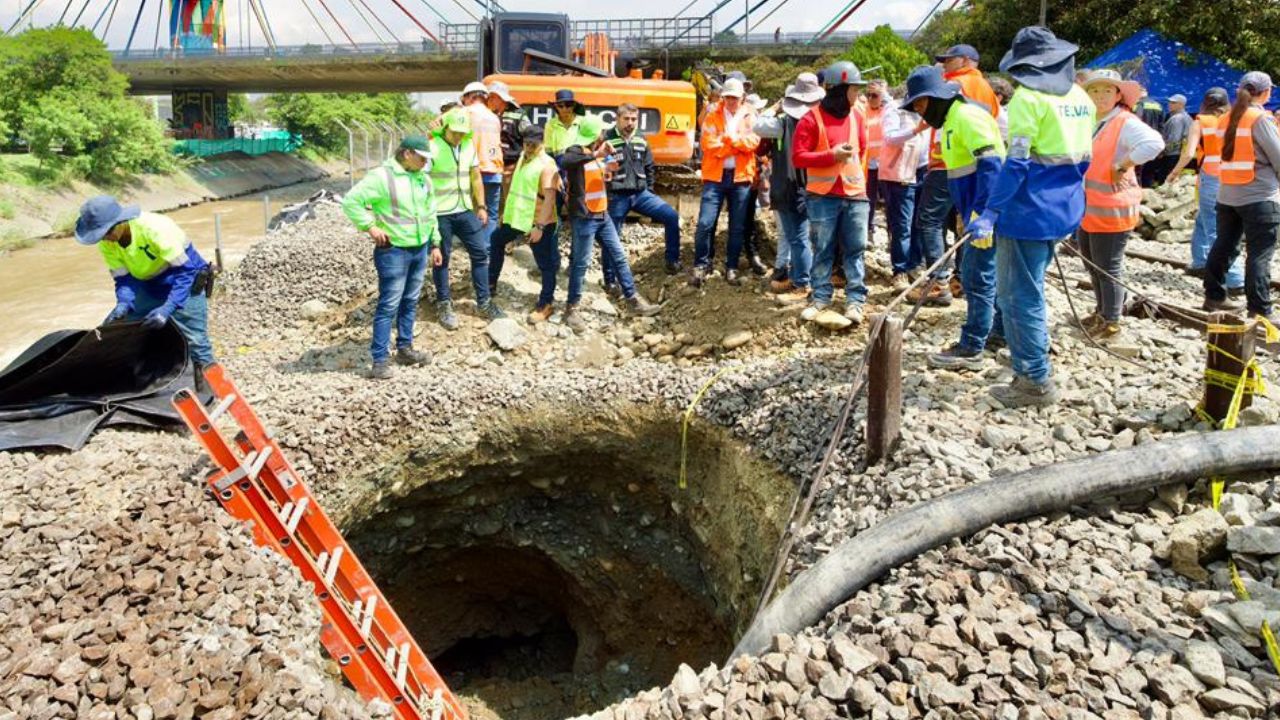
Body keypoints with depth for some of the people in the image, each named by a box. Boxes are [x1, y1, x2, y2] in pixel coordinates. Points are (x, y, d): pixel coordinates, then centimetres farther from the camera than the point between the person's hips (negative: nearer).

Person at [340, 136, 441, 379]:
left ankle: (404, 348, 27)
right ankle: (380, 359, -1)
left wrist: (435, 244, 18)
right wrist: (370, 226, -17)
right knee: (389, 305, -6)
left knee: (410, 302, 14)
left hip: (420, 250, 7)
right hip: (393, 251, -7)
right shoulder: (381, 176, -13)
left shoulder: (423, 179, 10)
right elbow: (351, 200, -15)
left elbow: (430, 214, 20)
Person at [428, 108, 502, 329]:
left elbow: (476, 177, 14)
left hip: (465, 211, 5)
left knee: (480, 253, 6)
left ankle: (484, 300, 18)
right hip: (440, 214, -5)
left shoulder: (469, 145, 6)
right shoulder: (432, 147, -13)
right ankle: (444, 304, 19)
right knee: (441, 259, 6)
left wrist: (481, 206, 11)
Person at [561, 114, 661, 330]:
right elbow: (565, 162, -37)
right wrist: (595, 155, -42)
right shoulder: (575, 150, -11)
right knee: (581, 263, -3)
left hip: (602, 215, 8)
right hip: (584, 218, -8)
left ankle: (634, 300, 18)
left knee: (619, 257, 10)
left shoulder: (595, 153, 15)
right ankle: (572, 309, 8)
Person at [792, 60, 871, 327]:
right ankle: (821, 296, 15)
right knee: (823, 250, 4)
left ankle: (855, 300, 9)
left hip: (855, 194, 4)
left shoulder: (856, 117, 10)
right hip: (822, 196, -4)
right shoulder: (812, 119, -7)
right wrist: (831, 156, -18)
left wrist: (858, 175, 14)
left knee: (855, 249, 3)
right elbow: (797, 157, -11)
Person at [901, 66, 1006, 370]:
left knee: (978, 278, -5)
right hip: (980, 212, 10)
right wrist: (967, 212, 21)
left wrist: (981, 214, -29)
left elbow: (991, 164, -24)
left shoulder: (967, 116, -15)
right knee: (978, 274, 17)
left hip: (989, 212, -10)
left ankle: (970, 350, 1)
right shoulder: (952, 118, 16)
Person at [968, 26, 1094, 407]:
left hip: (1030, 209, -9)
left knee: (1018, 295, -1)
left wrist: (990, 214, -21)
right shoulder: (1080, 96, 10)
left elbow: (1017, 163, -20)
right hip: (1067, 207, 9)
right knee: (1029, 288, 23)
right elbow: (1082, 158, 16)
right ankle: (1033, 365, 34)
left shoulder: (1028, 97, -13)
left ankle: (1036, 382, 4)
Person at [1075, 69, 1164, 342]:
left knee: (1109, 268, 0)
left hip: (1111, 211, -8)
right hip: (1086, 209, 9)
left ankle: (1111, 323, 11)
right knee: (1093, 266, 19)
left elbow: (1154, 143, -30)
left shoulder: (1125, 123, -13)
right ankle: (1101, 312, 34)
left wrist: (1122, 167, -23)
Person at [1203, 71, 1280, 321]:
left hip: (1227, 195, 7)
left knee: (1224, 247, 14)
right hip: (1260, 197, -7)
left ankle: (1214, 296, 22)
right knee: (1259, 255, -4)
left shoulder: (1229, 119, 10)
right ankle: (1259, 311, -3)